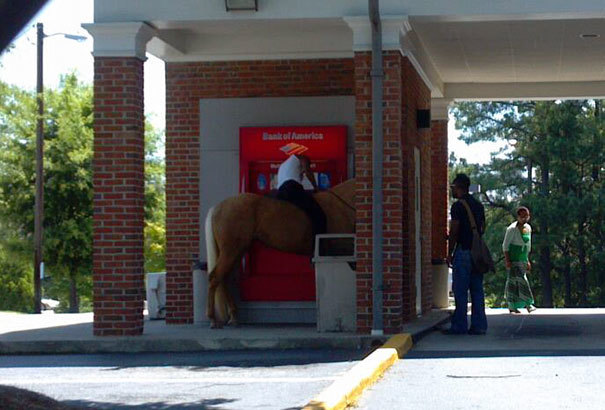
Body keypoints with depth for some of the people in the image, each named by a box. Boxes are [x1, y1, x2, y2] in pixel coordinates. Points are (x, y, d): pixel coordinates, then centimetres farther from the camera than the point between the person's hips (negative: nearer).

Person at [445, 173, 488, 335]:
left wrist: (449, 254, -5)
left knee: (460, 291, -4)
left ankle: (460, 326, -3)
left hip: (463, 251, -7)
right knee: (477, 290, 7)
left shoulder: (458, 206, -9)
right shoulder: (478, 205, 14)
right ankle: (479, 325, 6)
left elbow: (454, 232, -11)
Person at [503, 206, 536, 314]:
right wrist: (507, 260, -16)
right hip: (513, 260, -7)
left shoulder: (528, 228, 10)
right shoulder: (512, 229, -12)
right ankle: (528, 304, -13)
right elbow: (505, 245, -10)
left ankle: (512, 306, 10)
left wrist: (527, 261, 18)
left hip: (523, 260, 7)